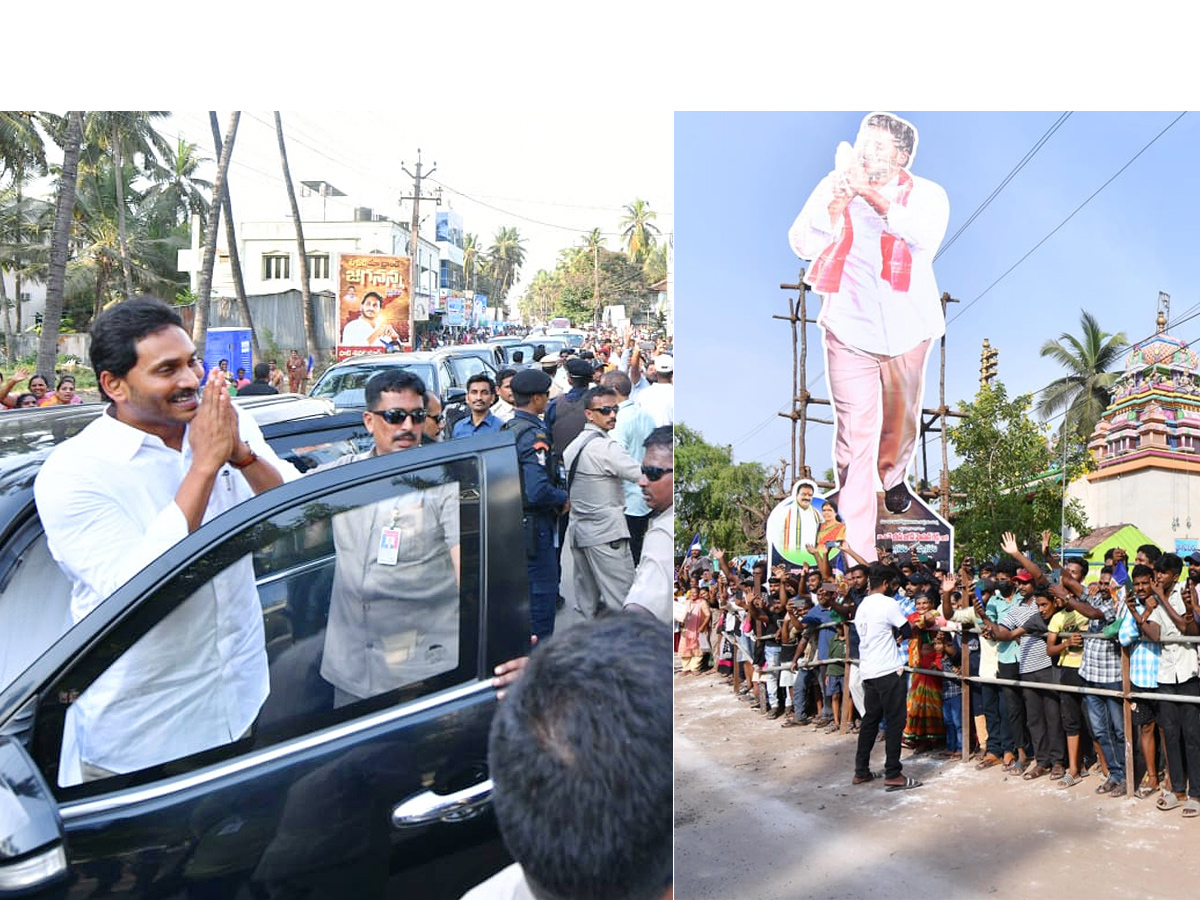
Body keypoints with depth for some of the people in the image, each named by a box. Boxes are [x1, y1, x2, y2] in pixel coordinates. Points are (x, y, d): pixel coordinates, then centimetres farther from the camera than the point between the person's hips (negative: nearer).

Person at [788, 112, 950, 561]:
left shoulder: (926, 194, -5)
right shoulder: (834, 186, -4)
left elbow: (925, 237, -28)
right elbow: (803, 244, -15)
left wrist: (871, 193, -38)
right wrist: (838, 203, -30)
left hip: (907, 333, 2)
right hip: (849, 332, -2)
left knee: (902, 422, 22)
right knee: (854, 440, -7)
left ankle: (891, 477, 56)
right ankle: (856, 544, 0)